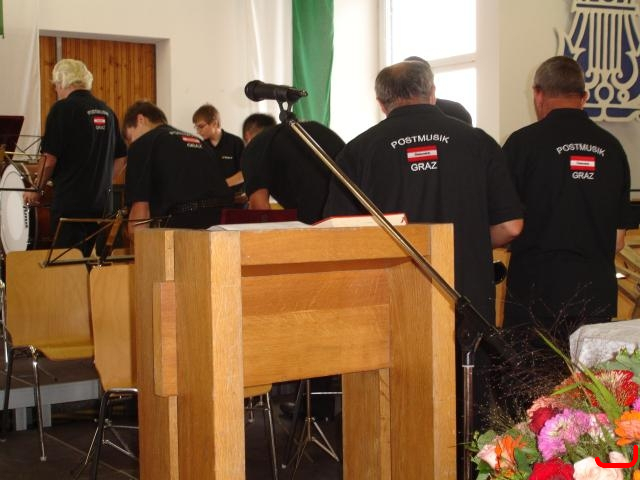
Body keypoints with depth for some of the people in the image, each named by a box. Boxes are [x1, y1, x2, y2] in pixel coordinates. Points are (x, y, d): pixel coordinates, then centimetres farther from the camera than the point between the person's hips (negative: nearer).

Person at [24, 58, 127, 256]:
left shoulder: (63, 108, -8)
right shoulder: (106, 111, 11)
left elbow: (49, 159, -12)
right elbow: (121, 159, 15)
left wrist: (37, 190, 2)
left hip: (71, 202, -6)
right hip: (103, 202, 6)